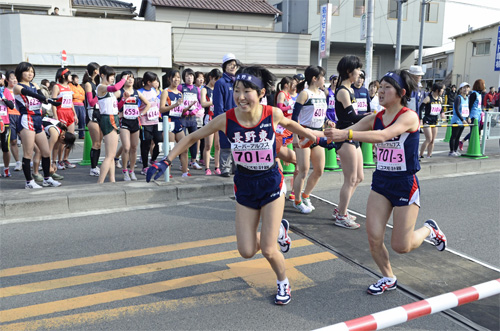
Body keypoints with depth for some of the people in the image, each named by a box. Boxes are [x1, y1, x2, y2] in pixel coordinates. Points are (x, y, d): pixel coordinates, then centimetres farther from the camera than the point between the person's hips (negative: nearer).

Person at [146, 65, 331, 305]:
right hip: (244, 186, 2)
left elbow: (289, 124, 7)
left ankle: (283, 282, 29)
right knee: (247, 252, 3)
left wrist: (315, 137, 18)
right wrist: (166, 161, -9)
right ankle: (278, 229, 34)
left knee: (268, 250, -5)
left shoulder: (273, 114, -18)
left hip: (271, 184, -2)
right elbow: (192, 137, -5)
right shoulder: (226, 120, -18)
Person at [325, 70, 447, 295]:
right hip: (381, 182, 5)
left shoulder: (409, 116, -16)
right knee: (374, 238, -1)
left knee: (401, 246, 2)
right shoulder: (375, 119, 3)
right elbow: (346, 131, -7)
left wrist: (346, 134, -45)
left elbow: (382, 135, -34)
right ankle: (388, 278, 25)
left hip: (405, 184, -5)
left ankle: (429, 230, 34)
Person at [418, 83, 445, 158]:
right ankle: (420, 155, -6)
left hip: (435, 121, 7)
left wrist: (442, 113, 0)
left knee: (432, 140, 6)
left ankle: (429, 156, 14)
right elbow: (421, 108, -13)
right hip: (427, 120, -7)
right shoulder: (428, 98, -13)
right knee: (429, 139, -14)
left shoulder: (440, 99, 7)